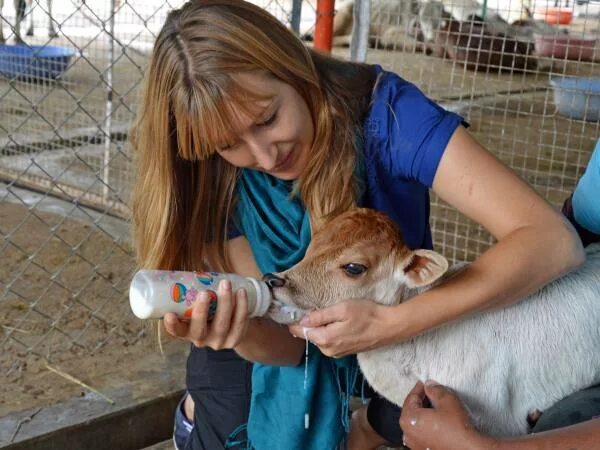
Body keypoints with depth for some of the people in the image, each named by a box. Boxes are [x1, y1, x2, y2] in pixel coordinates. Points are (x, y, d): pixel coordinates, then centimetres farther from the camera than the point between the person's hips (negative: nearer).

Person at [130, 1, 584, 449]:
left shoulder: (382, 111, -29)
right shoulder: (215, 180, -21)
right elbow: (282, 344, -20)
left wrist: (393, 322, -43)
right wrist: (240, 330, -42)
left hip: (404, 330, 0)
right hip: (296, 346, 1)